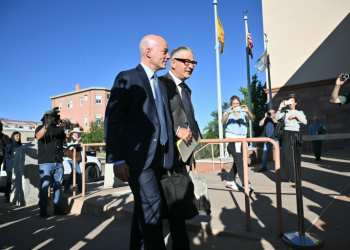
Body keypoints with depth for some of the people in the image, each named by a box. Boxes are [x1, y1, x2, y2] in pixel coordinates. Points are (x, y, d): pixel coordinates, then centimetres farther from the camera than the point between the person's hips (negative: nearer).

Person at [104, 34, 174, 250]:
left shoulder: (161, 85, 19)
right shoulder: (128, 78, -3)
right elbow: (112, 120, -9)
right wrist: (117, 159, -15)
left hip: (157, 155, 7)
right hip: (137, 154, -7)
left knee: (143, 206, 14)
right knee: (152, 202, -10)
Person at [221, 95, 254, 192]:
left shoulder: (243, 113, 9)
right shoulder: (228, 114, 1)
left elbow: (250, 118, -10)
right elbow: (223, 121, -18)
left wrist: (247, 111, -32)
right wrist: (228, 113, -37)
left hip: (242, 139, 5)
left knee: (237, 161, 11)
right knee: (239, 162, -12)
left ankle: (230, 181, 25)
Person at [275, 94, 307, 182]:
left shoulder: (300, 112, 13)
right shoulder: (285, 111, 7)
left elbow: (305, 122, -2)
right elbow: (276, 118, -11)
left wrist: (296, 116, -11)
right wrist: (280, 107, -14)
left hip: (296, 134, 2)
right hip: (287, 134, -2)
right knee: (286, 154, -6)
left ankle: (294, 176, 12)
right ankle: (286, 176, 0)